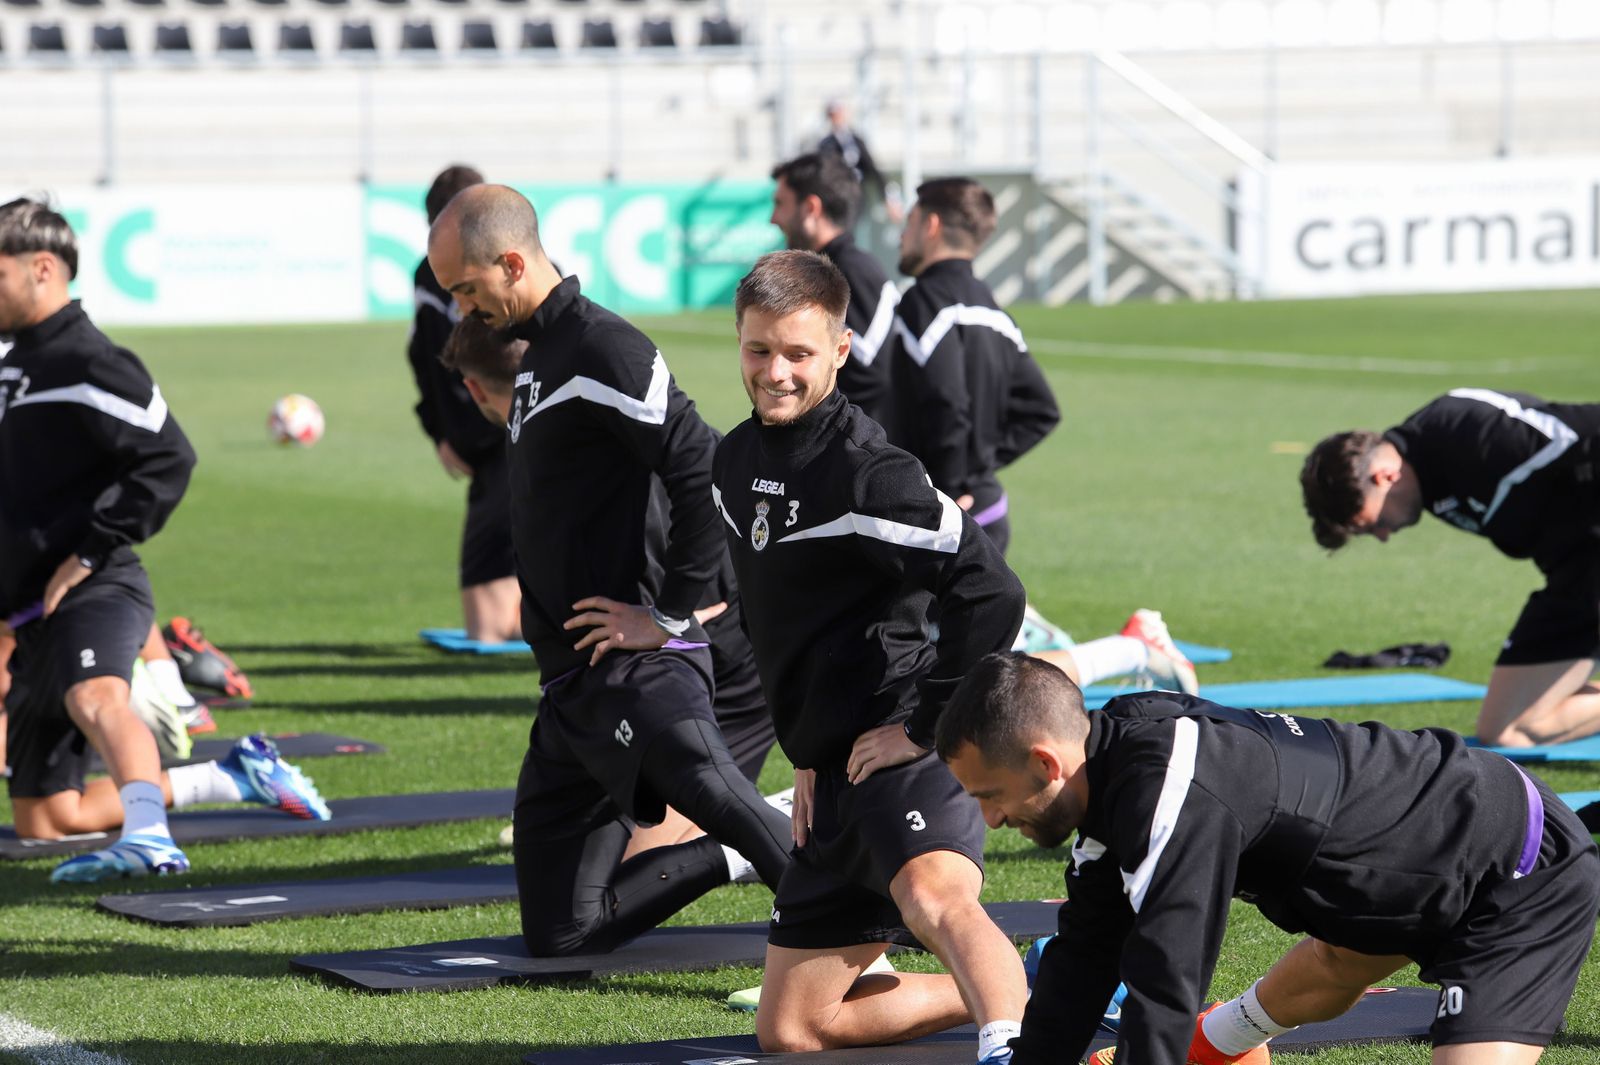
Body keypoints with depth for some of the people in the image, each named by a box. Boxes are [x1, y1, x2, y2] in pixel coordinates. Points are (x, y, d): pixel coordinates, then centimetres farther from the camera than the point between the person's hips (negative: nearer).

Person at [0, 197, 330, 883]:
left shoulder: (86, 362, -10)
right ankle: (236, 777, 23)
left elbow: (168, 461, -20)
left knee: (93, 698, -42)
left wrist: (90, 553, -21)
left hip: (95, 593, -10)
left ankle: (149, 838, -66)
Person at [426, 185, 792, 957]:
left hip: (638, 681, -10)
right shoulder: (539, 356, 19)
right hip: (572, 689, 10)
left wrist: (672, 616, -18)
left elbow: (704, 476, -21)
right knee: (558, 932, 9)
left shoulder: (605, 349, -12)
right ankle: (741, 861, 18)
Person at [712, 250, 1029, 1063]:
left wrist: (928, 725, -19)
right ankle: (1024, 987, 20)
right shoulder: (736, 462, 13)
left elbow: (994, 597, -25)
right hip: (830, 779, 9)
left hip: (902, 756, -9)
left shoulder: (867, 472, -15)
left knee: (933, 897, -40)